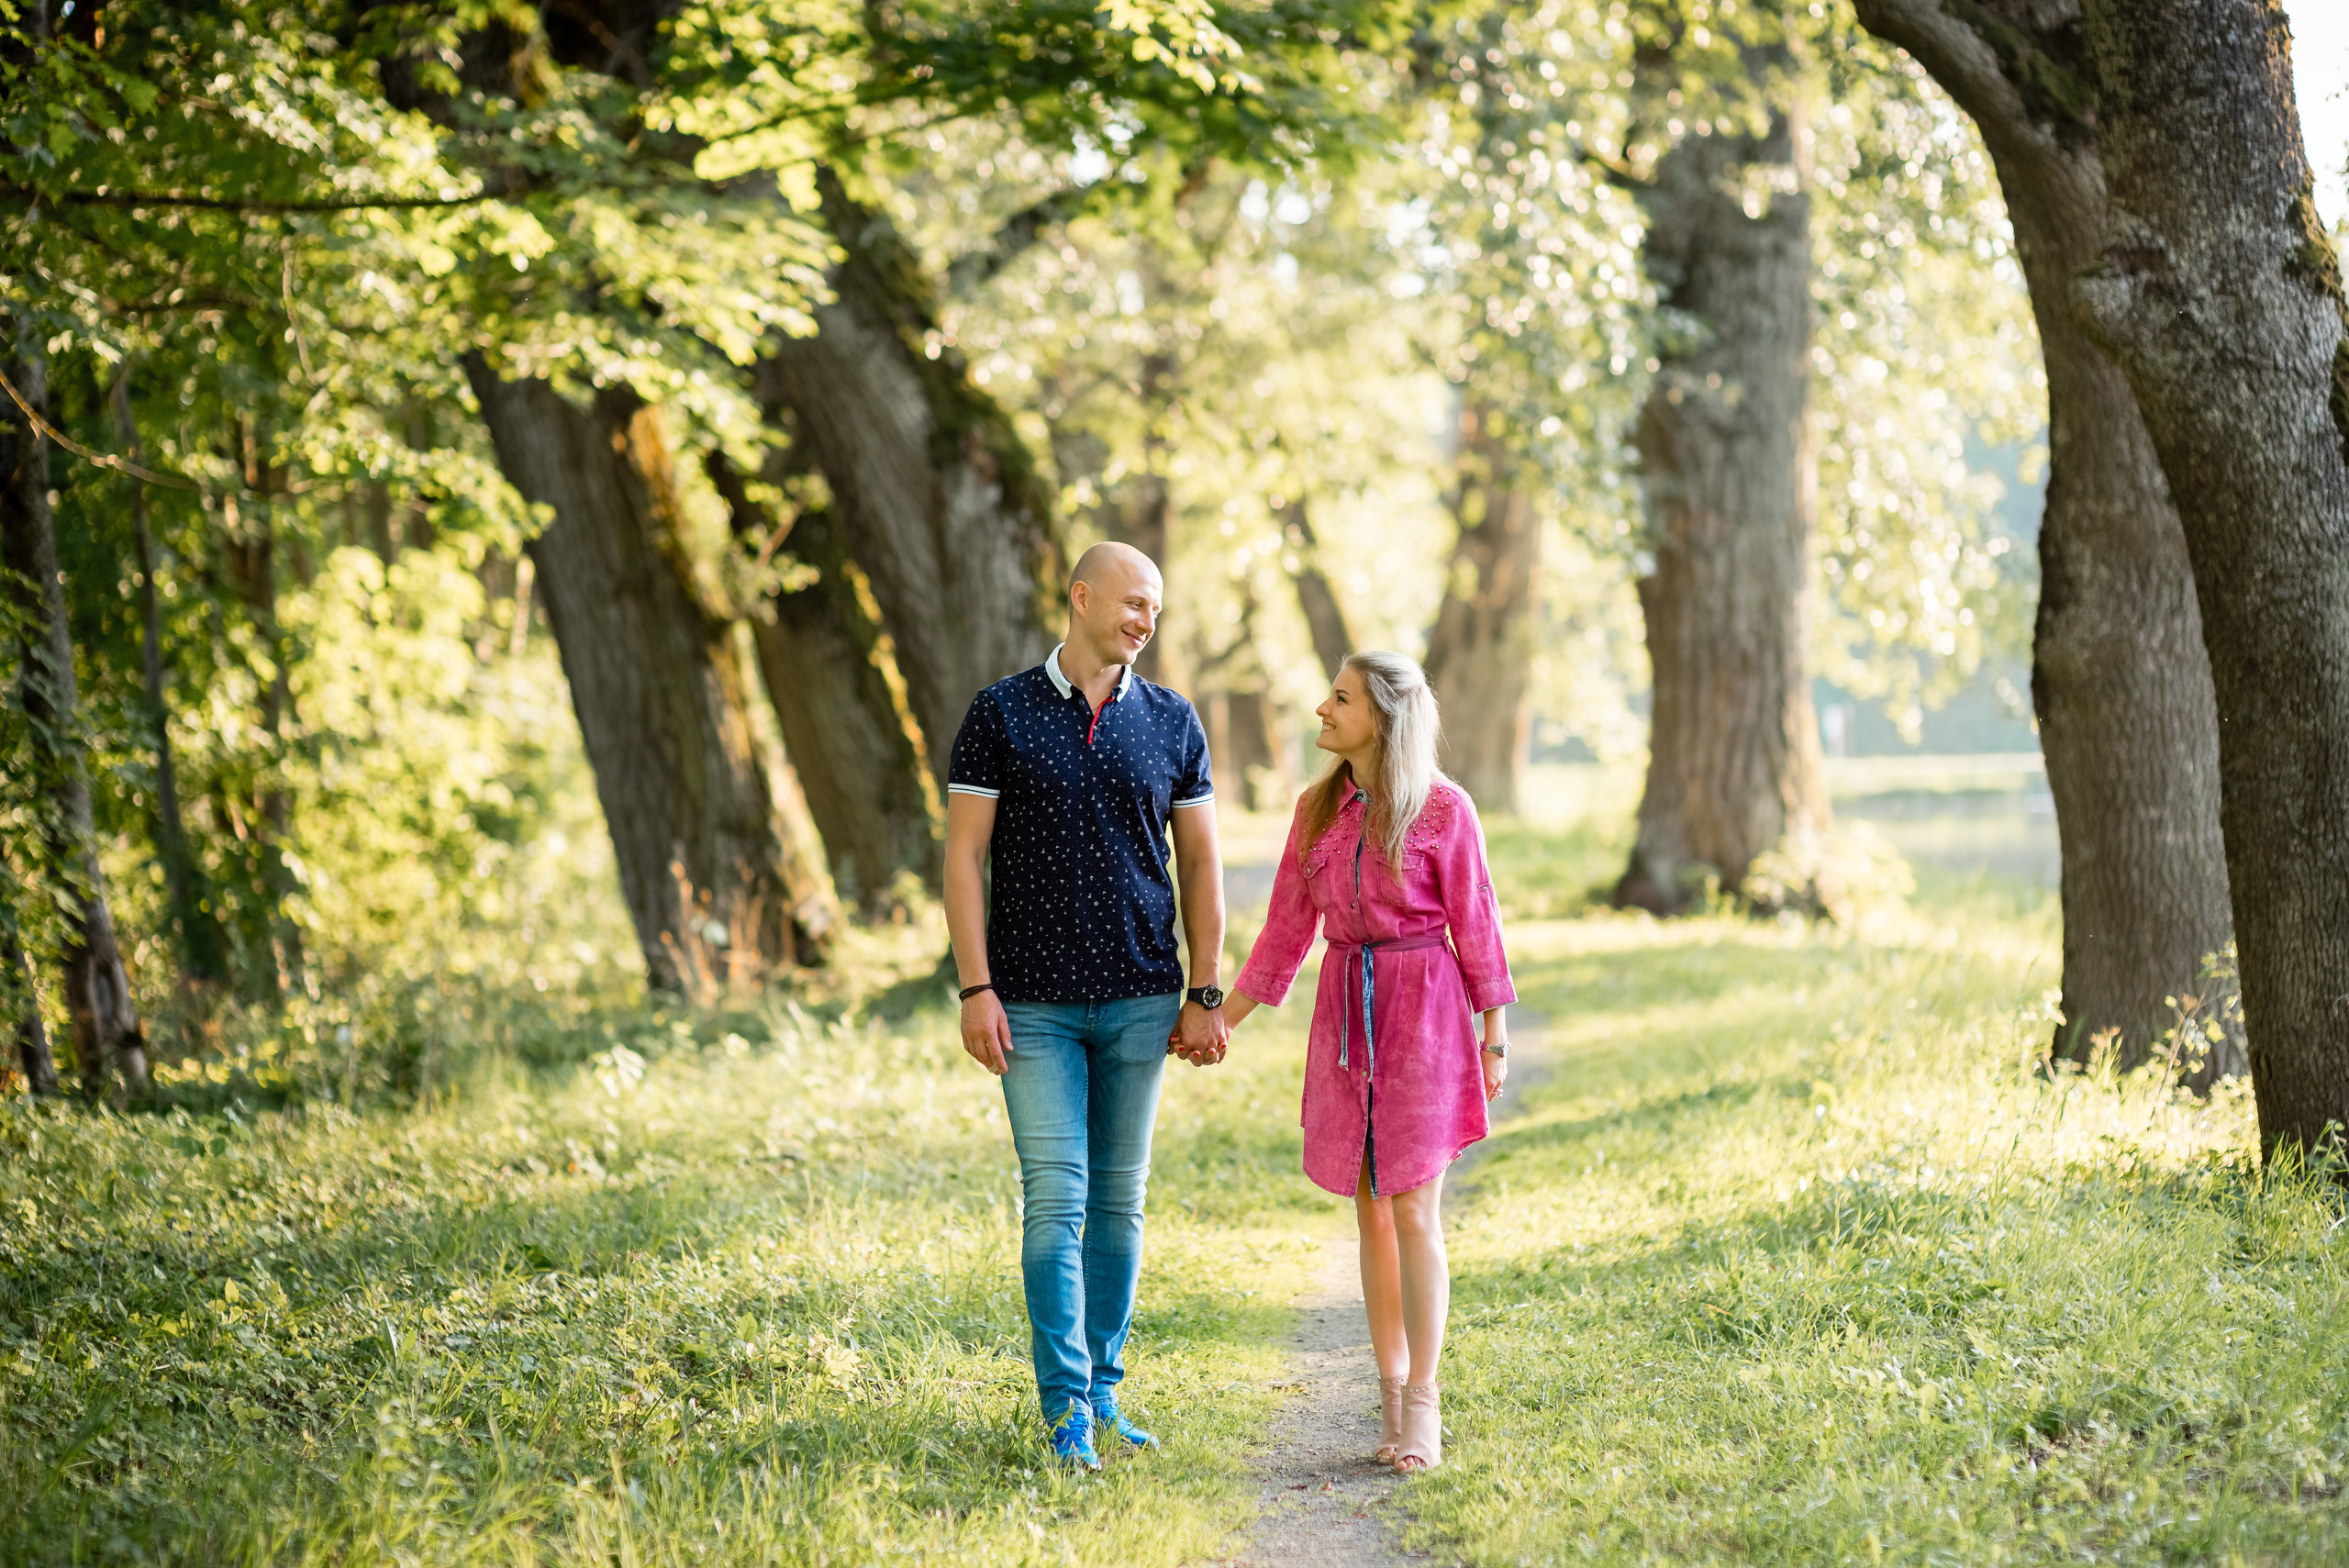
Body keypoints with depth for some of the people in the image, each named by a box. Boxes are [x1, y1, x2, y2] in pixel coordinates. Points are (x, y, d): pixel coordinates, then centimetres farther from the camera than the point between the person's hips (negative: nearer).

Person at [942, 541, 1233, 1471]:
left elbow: (1200, 862, 9)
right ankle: (1066, 1407, -5)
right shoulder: (1002, 714, -1)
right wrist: (976, 989, -10)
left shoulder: (1171, 723, 7)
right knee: (1055, 1197, -7)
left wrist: (1205, 995, 3)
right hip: (1035, 1003, -3)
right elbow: (963, 855, -2)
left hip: (1140, 999, 3)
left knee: (1120, 1196, 7)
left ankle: (1103, 1390, 16)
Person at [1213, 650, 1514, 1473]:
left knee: (1413, 1213, -6)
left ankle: (1423, 1408, -1)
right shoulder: (1318, 809, 6)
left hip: (1422, 1011, -5)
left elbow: (1476, 926, -3)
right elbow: (1287, 927, 11)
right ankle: (1392, 1398, 13)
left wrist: (1495, 1038, -2)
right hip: (1345, 1013, 5)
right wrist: (1222, 1019, 9)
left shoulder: (1443, 810, -7)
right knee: (1372, 1214, 7)